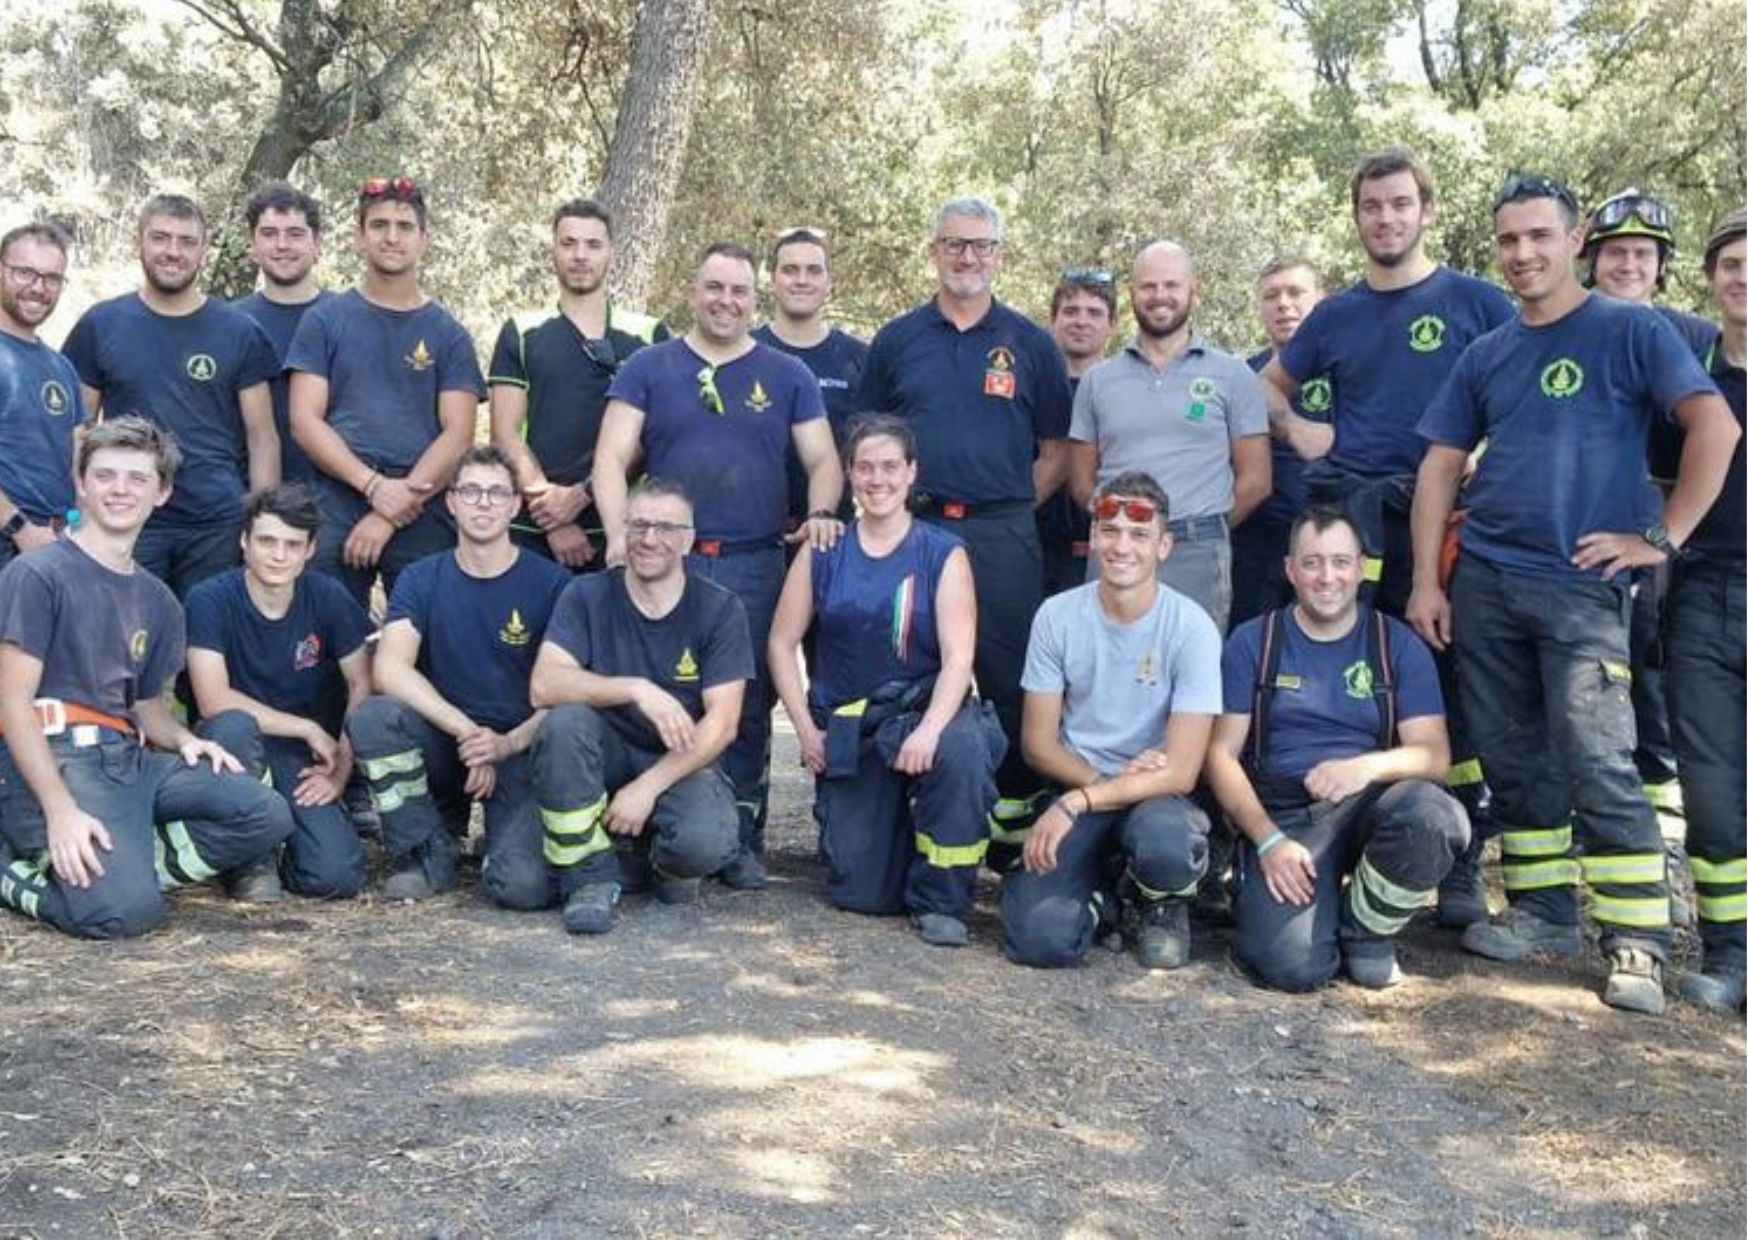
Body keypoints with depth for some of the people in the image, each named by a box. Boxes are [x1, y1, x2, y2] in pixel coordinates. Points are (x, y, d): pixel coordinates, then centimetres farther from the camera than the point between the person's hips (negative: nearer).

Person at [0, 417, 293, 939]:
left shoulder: (158, 601, 18)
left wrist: (184, 739, -1)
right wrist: (60, 809, -20)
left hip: (131, 758, 7)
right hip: (55, 759, -6)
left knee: (266, 817, -15)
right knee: (127, 909, -28)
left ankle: (119, 864, -13)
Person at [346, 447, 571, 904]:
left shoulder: (550, 583, -1)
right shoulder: (421, 580, 4)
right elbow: (389, 669, -12)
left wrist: (509, 743, -21)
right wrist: (465, 730, -24)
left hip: (522, 750, -2)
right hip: (441, 742, 3)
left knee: (524, 885, -26)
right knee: (371, 717, -30)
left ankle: (505, 838, 13)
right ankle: (428, 853, -7)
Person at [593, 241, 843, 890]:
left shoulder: (787, 376, 14)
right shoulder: (647, 369, 10)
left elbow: (823, 458, 10)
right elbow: (612, 457, 2)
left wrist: (821, 512, -11)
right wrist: (620, 533, -13)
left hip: (755, 567, 1)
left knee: (748, 707, 1)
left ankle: (742, 838, 11)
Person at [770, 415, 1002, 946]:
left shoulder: (944, 555, -1)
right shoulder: (822, 554, 5)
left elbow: (958, 657, -10)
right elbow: (782, 644, 8)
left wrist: (929, 729, -27)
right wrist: (807, 730, -2)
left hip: (923, 710, -1)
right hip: (846, 728, 2)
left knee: (963, 747, -39)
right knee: (860, 893, -6)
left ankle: (940, 900, -16)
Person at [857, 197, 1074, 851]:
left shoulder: (1030, 343, 9)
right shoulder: (896, 340, 12)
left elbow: (1056, 451, 9)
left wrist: (1012, 508, 0)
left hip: (1004, 538, -1)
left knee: (1011, 680, -1)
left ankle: (1018, 810, 10)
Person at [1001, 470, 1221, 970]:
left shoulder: (1191, 628, -11)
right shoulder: (1057, 616, -3)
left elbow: (1181, 773, -15)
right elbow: (1039, 744, 2)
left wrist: (1076, 802, -22)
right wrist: (1108, 780, -15)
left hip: (1156, 796, -1)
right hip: (1074, 790, 1)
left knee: (1165, 842, -39)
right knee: (1039, 937, -24)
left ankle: (1164, 905, 2)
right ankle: (1100, 891, 14)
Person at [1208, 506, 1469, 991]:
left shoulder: (1398, 645, 8)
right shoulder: (1253, 642, 6)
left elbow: (1434, 754, 0)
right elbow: (1222, 754, 1)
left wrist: (1367, 766, -22)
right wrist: (1268, 841, -12)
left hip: (1367, 805, 2)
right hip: (1282, 817, -2)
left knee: (1435, 817, -34)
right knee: (1295, 966, -27)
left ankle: (1366, 931, -3)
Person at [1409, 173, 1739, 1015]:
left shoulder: (1631, 332, -1)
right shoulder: (1485, 355, 13)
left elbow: (1715, 427, -9)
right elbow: (1439, 469, 11)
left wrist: (1663, 537, -12)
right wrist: (1426, 582, 4)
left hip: (1582, 587, -5)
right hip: (1483, 584, 5)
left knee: (1598, 769, -10)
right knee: (1513, 762, 9)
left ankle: (1637, 942, -2)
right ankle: (1544, 910, 21)